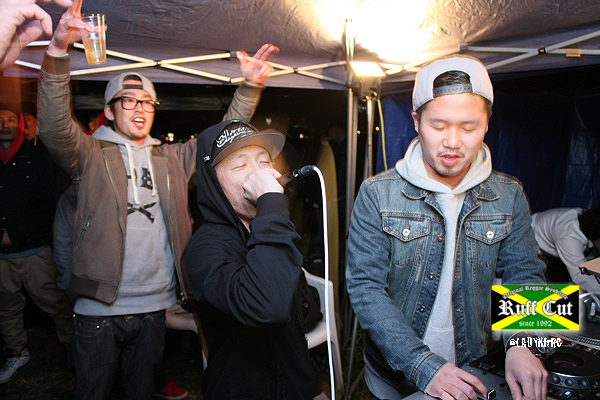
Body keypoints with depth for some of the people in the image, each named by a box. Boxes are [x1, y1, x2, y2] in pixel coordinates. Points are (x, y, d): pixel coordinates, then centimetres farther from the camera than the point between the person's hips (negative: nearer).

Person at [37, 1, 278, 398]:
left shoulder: (173, 158, 10)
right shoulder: (92, 154, -1)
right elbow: (54, 125, -18)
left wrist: (250, 87, -4)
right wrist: (58, 50, -32)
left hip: (154, 305, 3)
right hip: (100, 307, -3)